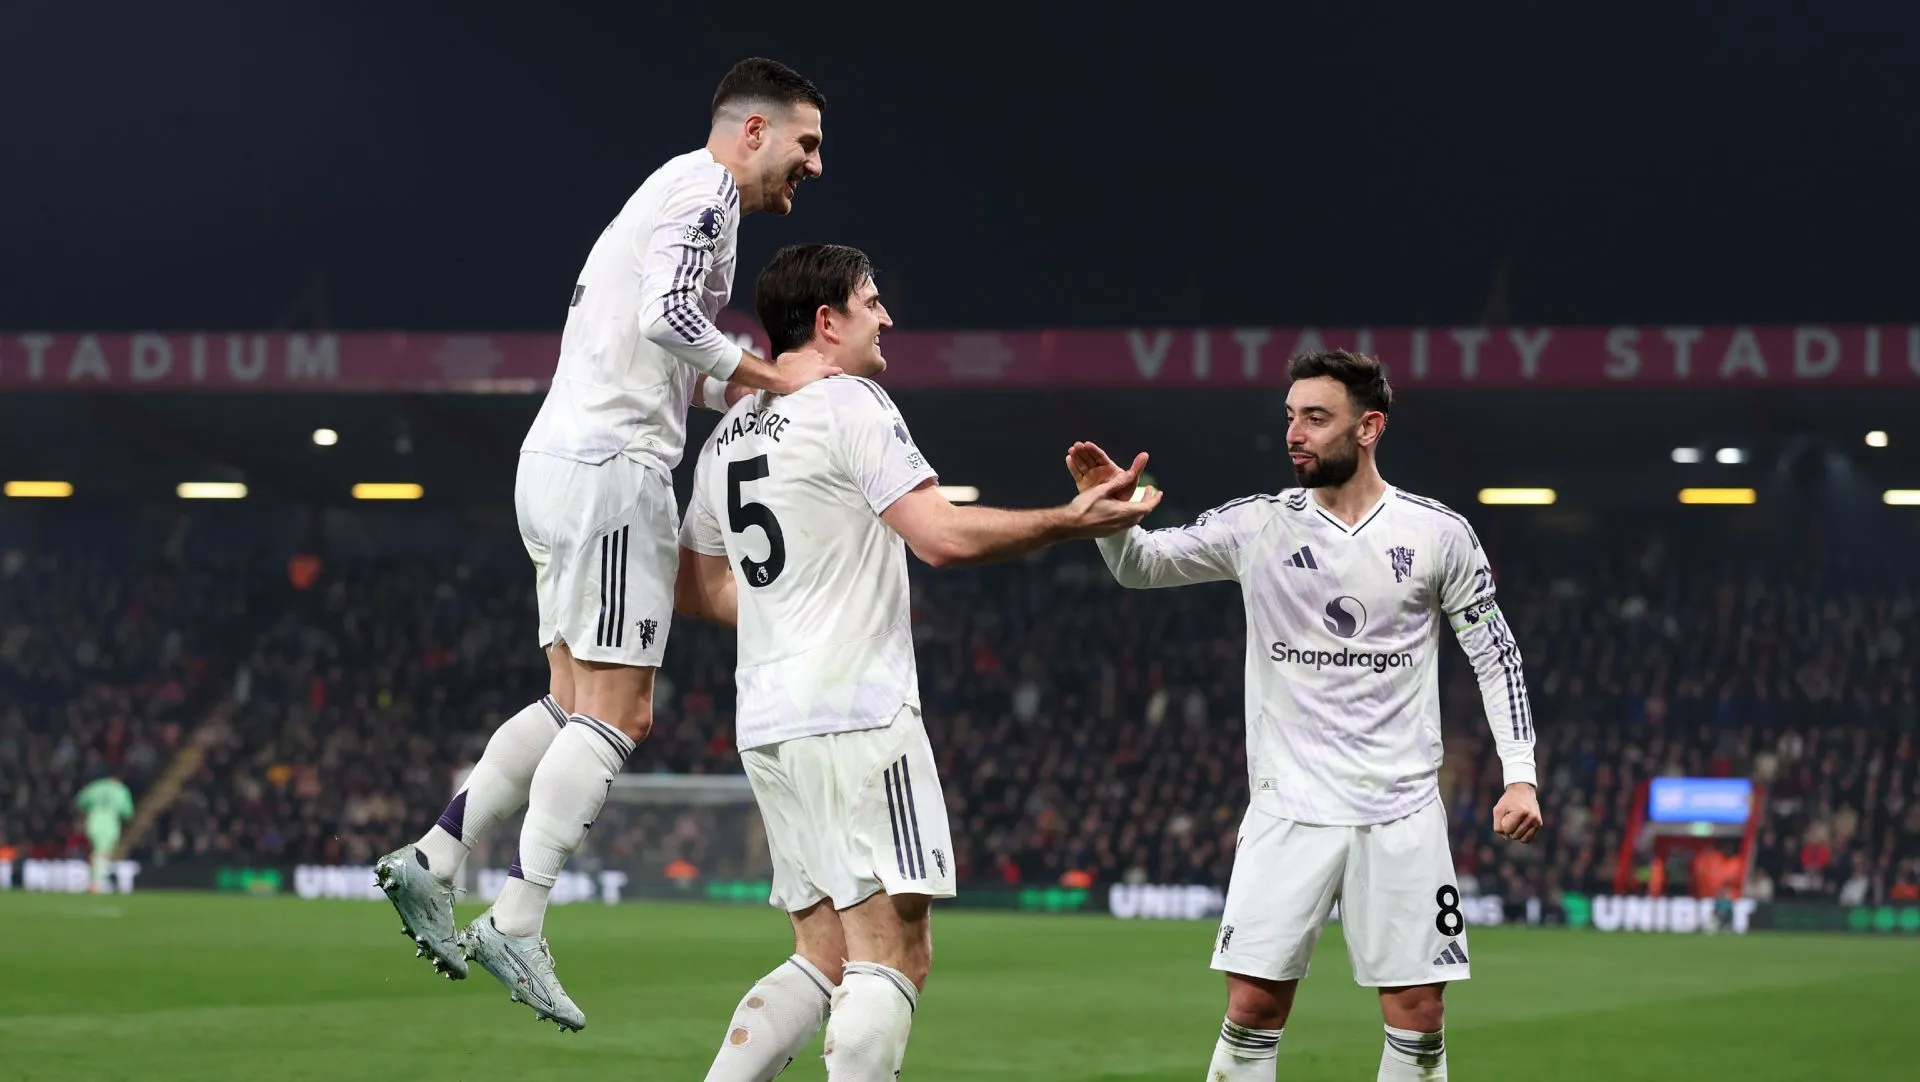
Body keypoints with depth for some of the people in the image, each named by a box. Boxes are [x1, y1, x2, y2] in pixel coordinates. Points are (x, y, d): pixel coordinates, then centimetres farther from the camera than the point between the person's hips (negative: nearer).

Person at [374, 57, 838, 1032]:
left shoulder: (673, 192, 25)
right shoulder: (706, 188, -6)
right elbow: (667, 315, -22)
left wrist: (769, 388, 19)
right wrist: (775, 376, -14)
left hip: (557, 464, 10)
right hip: (610, 467, -10)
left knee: (576, 704, 13)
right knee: (614, 711, -10)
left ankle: (431, 860, 11)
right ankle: (514, 926, -13)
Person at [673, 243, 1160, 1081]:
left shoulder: (728, 436, 18)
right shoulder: (849, 404, -7)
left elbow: (698, 588, 25)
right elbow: (944, 536, -17)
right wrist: (1071, 521, -8)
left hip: (768, 727, 9)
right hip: (856, 713, -9)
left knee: (821, 963, 12)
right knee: (894, 956, -9)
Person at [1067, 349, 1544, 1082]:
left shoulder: (1438, 534, -1)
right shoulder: (1257, 526, 1)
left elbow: (1495, 654, 5)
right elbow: (1140, 565, 2)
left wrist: (1519, 774, -3)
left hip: (1402, 811, 0)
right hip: (1289, 805, 0)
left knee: (1417, 1015, -1)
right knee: (1253, 1006, -5)